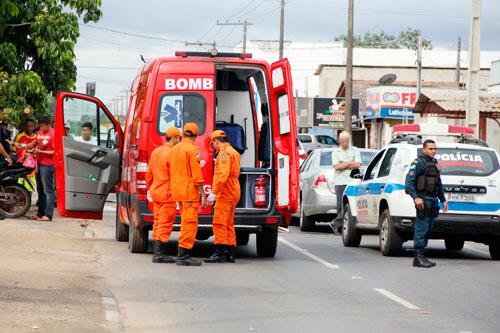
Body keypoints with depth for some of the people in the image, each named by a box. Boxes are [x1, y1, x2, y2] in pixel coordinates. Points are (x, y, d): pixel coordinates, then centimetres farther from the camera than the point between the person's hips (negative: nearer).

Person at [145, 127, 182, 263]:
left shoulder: (156, 152, 11)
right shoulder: (172, 153, -15)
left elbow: (149, 173, 17)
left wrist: (150, 188, 27)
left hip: (155, 191, 9)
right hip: (167, 193, -9)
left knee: (158, 223, 14)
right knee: (165, 224, -5)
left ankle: (157, 252, 17)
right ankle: (159, 254, -7)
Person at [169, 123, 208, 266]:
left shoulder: (174, 149, 14)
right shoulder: (193, 150, -11)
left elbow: (171, 173, 20)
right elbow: (197, 175, -16)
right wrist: (203, 195, -14)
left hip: (178, 190, 8)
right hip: (190, 191, -8)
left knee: (186, 222, 15)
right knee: (190, 223, -7)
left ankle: (183, 255, 17)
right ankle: (183, 256, -10)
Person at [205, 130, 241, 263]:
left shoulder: (224, 153, -13)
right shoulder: (233, 152, 20)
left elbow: (223, 174, -24)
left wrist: (214, 192, -27)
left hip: (225, 193, -10)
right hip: (233, 192, 10)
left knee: (219, 223, -11)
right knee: (228, 224, 13)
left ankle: (219, 252, -15)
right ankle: (230, 254, 14)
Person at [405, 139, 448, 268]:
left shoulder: (434, 163, 18)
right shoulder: (419, 162, -8)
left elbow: (439, 184, 27)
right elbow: (409, 181, -16)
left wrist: (443, 200, 24)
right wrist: (416, 197, -25)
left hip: (433, 199, 9)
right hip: (423, 199, -9)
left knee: (428, 229, 10)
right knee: (422, 228, -11)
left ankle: (420, 257, 14)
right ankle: (418, 258, -11)